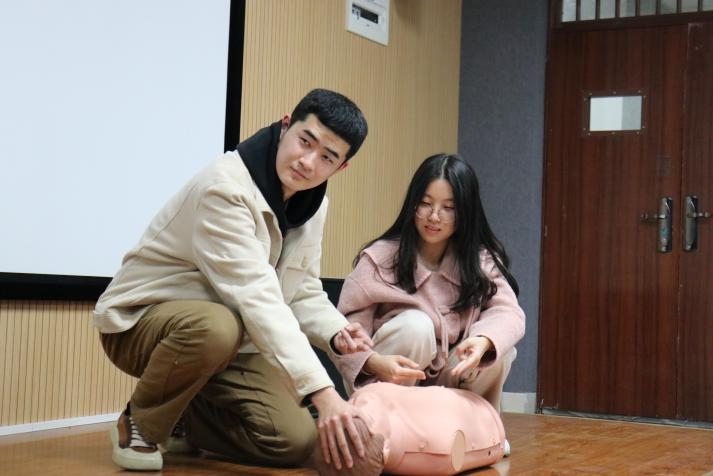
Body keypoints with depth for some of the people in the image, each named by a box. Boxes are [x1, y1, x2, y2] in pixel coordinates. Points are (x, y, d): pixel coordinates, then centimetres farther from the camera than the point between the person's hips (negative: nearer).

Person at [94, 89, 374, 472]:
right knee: (215, 325, -41)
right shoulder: (225, 188, -29)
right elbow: (256, 297, -38)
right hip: (140, 322, -7)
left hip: (232, 340, 7)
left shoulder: (312, 204, -1)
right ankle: (140, 423, -11)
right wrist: (322, 392, -44)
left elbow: (301, 291, 4)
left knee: (295, 440, -9)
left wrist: (334, 332, -20)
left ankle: (178, 421, 17)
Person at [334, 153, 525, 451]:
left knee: (498, 345, -24)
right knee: (416, 325, -31)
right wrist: (375, 363, -41)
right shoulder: (380, 258, -16)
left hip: (446, 384, 3)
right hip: (387, 382, -3)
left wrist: (483, 341, -44)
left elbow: (509, 312, -21)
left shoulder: (481, 260, -5)